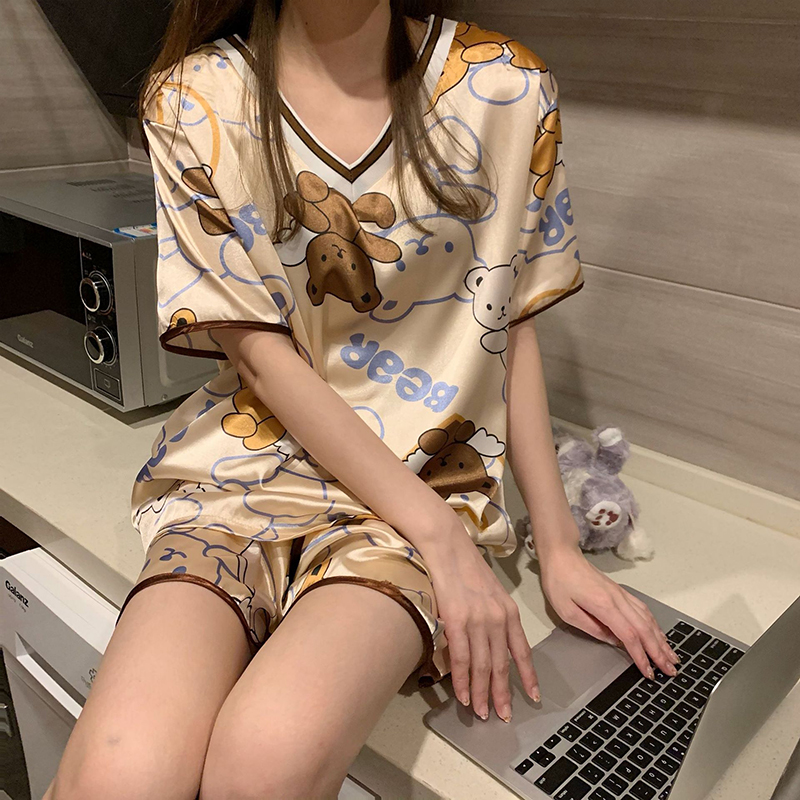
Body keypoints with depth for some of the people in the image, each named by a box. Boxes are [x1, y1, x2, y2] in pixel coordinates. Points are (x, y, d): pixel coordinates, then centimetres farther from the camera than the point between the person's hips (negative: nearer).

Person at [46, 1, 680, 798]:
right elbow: (261, 358, -8)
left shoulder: (503, 89, 1)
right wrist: (443, 538, -13)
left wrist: (558, 548, 2)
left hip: (427, 473, 0)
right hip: (246, 462, 1)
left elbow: (511, 327, 5)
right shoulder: (195, 100, -2)